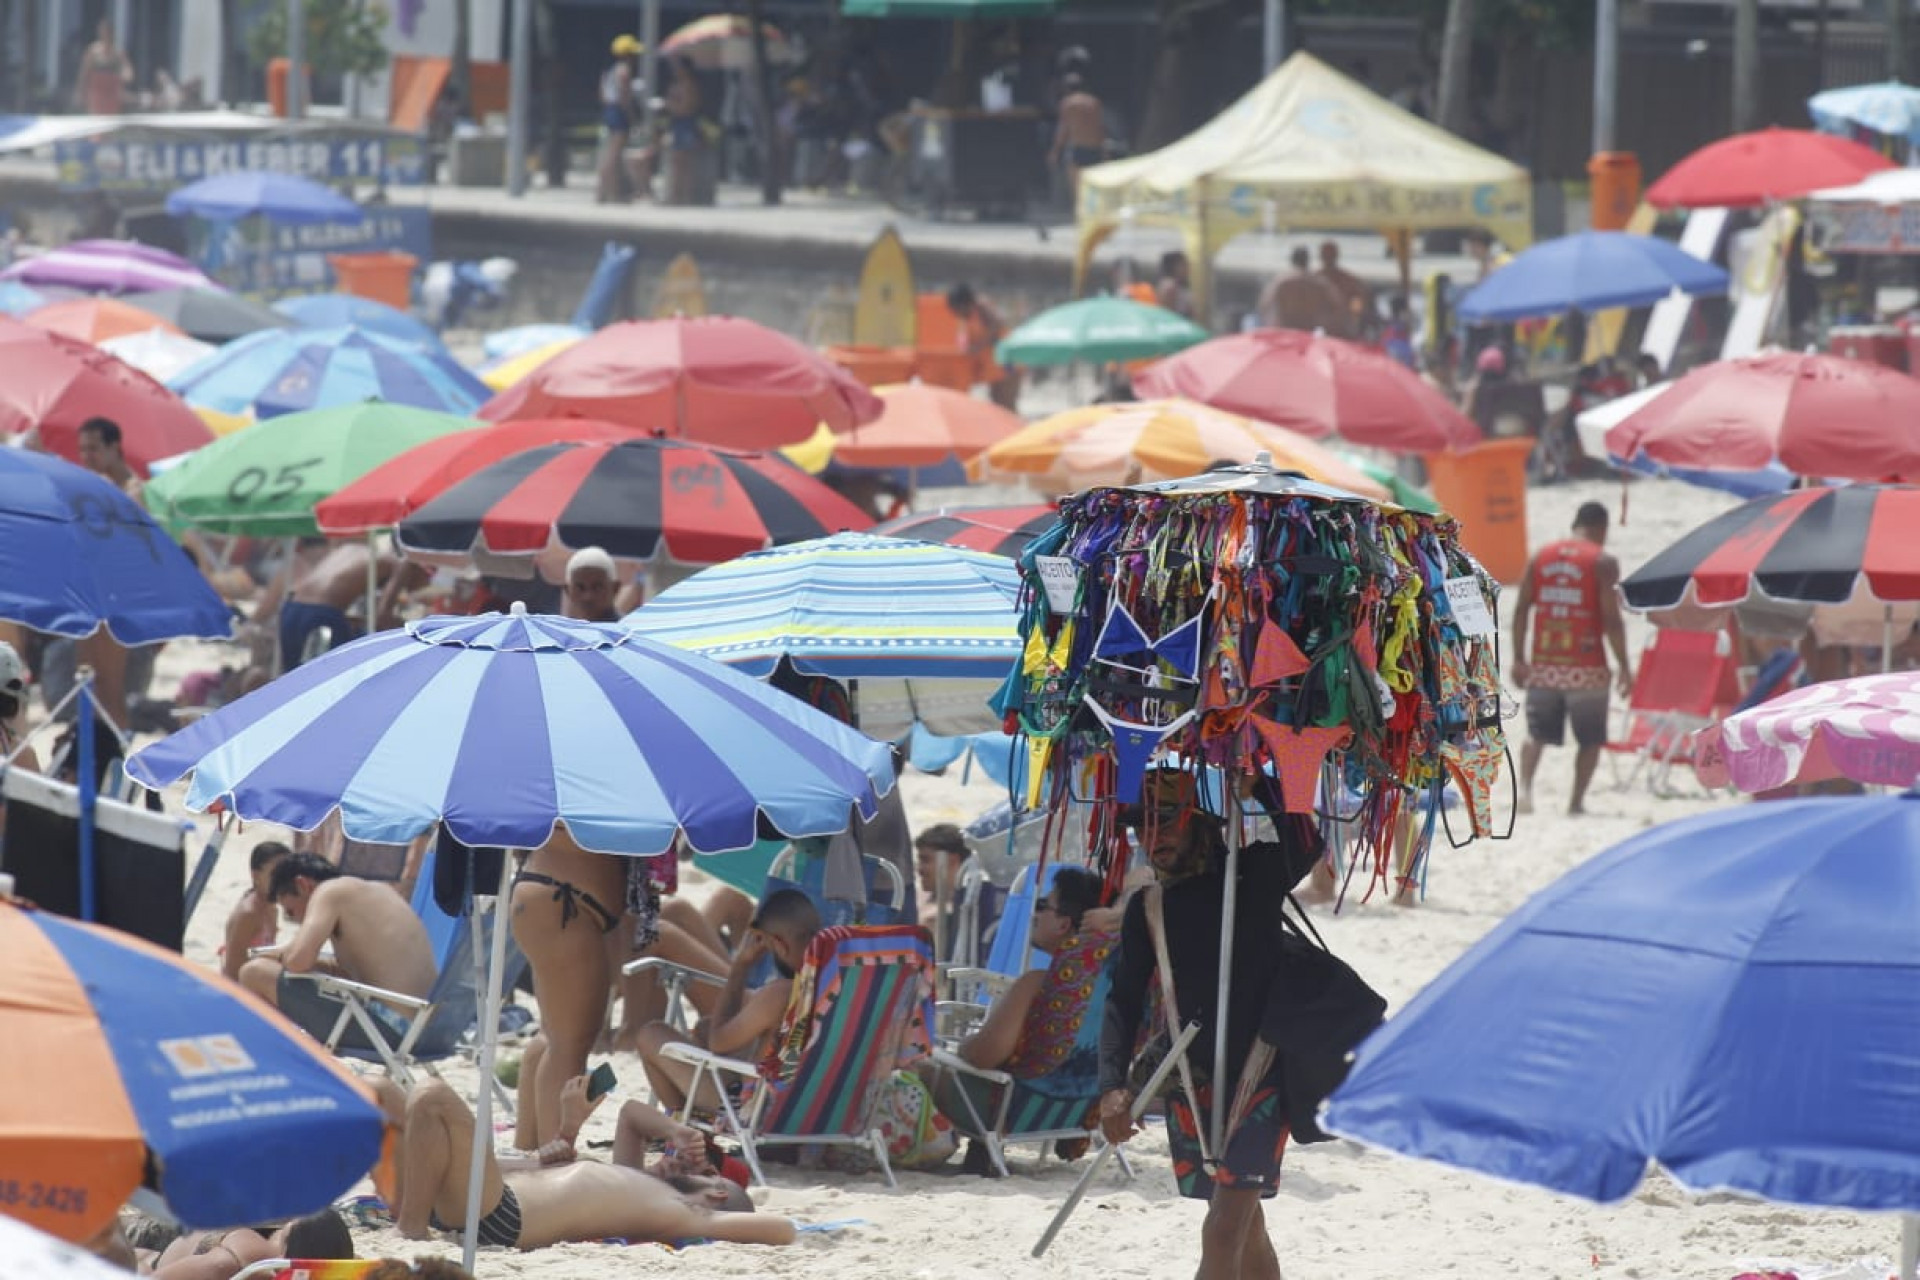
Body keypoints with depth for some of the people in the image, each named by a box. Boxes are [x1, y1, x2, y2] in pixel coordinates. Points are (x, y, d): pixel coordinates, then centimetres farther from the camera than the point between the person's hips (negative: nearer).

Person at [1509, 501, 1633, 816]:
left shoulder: (1541, 556, 8)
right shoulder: (1602, 562, -5)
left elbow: (1521, 609, 6)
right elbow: (1611, 618, -10)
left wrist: (1519, 659, 9)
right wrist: (1624, 666, -4)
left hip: (1543, 664, 3)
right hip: (1585, 668, -3)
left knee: (1537, 734, 6)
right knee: (1591, 739, 12)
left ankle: (1525, 786, -17)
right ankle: (1577, 799, 6)